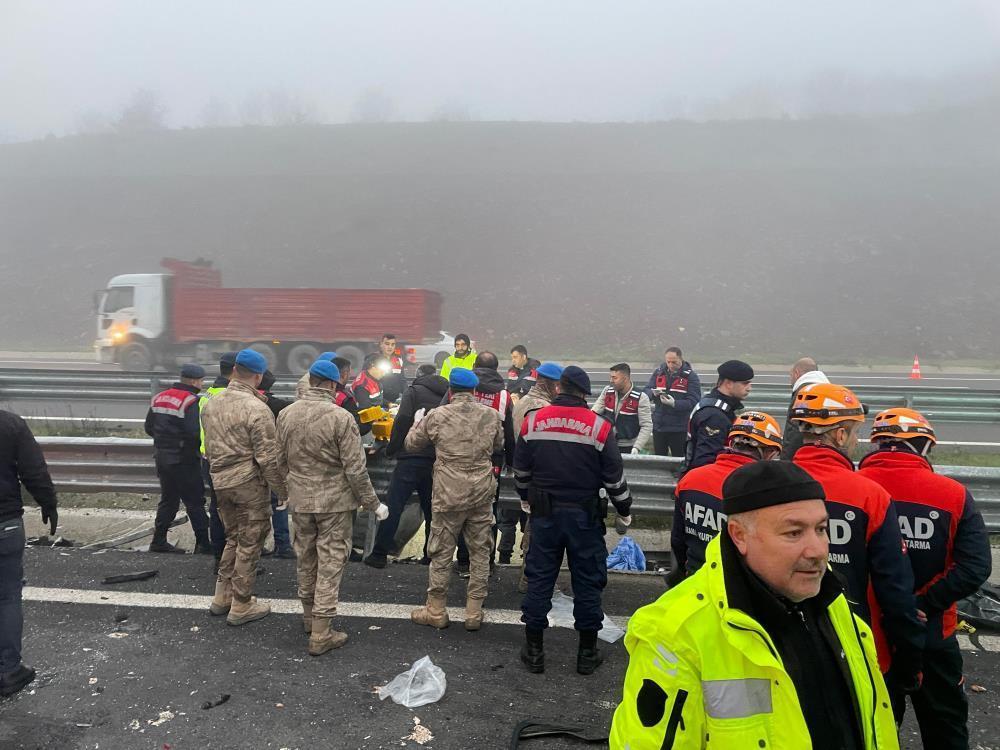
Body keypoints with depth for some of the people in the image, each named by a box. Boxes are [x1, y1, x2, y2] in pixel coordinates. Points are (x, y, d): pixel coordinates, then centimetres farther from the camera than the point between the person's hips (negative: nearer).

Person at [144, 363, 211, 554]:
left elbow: (148, 427, 14)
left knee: (168, 499, 18)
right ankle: (203, 544, 3)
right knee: (195, 502, -1)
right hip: (184, 460, -8)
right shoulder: (191, 402, -16)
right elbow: (196, 433, -24)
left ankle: (159, 541, 22)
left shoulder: (159, 397, 9)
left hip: (161, 457, 8)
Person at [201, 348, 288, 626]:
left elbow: (208, 447, 16)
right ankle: (241, 606, 16)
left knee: (233, 538, 23)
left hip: (220, 481, 7)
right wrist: (282, 491, -9)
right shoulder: (257, 409, -18)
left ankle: (222, 597, 31)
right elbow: (268, 457, -17)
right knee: (249, 544, 6)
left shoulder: (210, 404, 6)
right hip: (250, 484, -7)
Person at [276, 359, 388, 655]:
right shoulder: (341, 417, -18)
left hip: (300, 500, 5)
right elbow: (355, 469, -17)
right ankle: (321, 635, 9)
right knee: (330, 564, 4)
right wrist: (373, 503, -6)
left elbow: (280, 461, 9)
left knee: (305, 559, 20)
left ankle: (309, 616, 39)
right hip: (335, 501, -5)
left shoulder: (286, 415, -1)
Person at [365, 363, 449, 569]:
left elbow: (402, 421, -10)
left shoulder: (414, 391, 1)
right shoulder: (447, 395, 13)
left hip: (411, 458, -4)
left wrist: (391, 449, -2)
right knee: (432, 509, 13)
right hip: (437, 460, 5)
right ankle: (432, 556, 17)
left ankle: (379, 554, 1)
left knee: (393, 506, 0)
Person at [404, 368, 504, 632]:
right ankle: (474, 612, 20)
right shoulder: (490, 415, -1)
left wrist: (420, 423, 23)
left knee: (441, 553, 11)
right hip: (482, 494, 2)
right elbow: (499, 446, 16)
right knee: (480, 553, 13)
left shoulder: (436, 416, -7)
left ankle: (435, 611, 22)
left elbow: (410, 444, 6)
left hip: (448, 494, -2)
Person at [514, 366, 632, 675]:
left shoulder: (533, 421, -3)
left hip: (544, 513, 2)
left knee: (539, 578, 11)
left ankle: (534, 650, 19)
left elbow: (521, 471, 7)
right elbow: (615, 477, -5)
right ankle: (587, 652, 19)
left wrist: (526, 499, 24)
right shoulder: (599, 427, -10)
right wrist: (624, 513, 10)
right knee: (587, 581, 9)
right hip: (585, 515, -2)